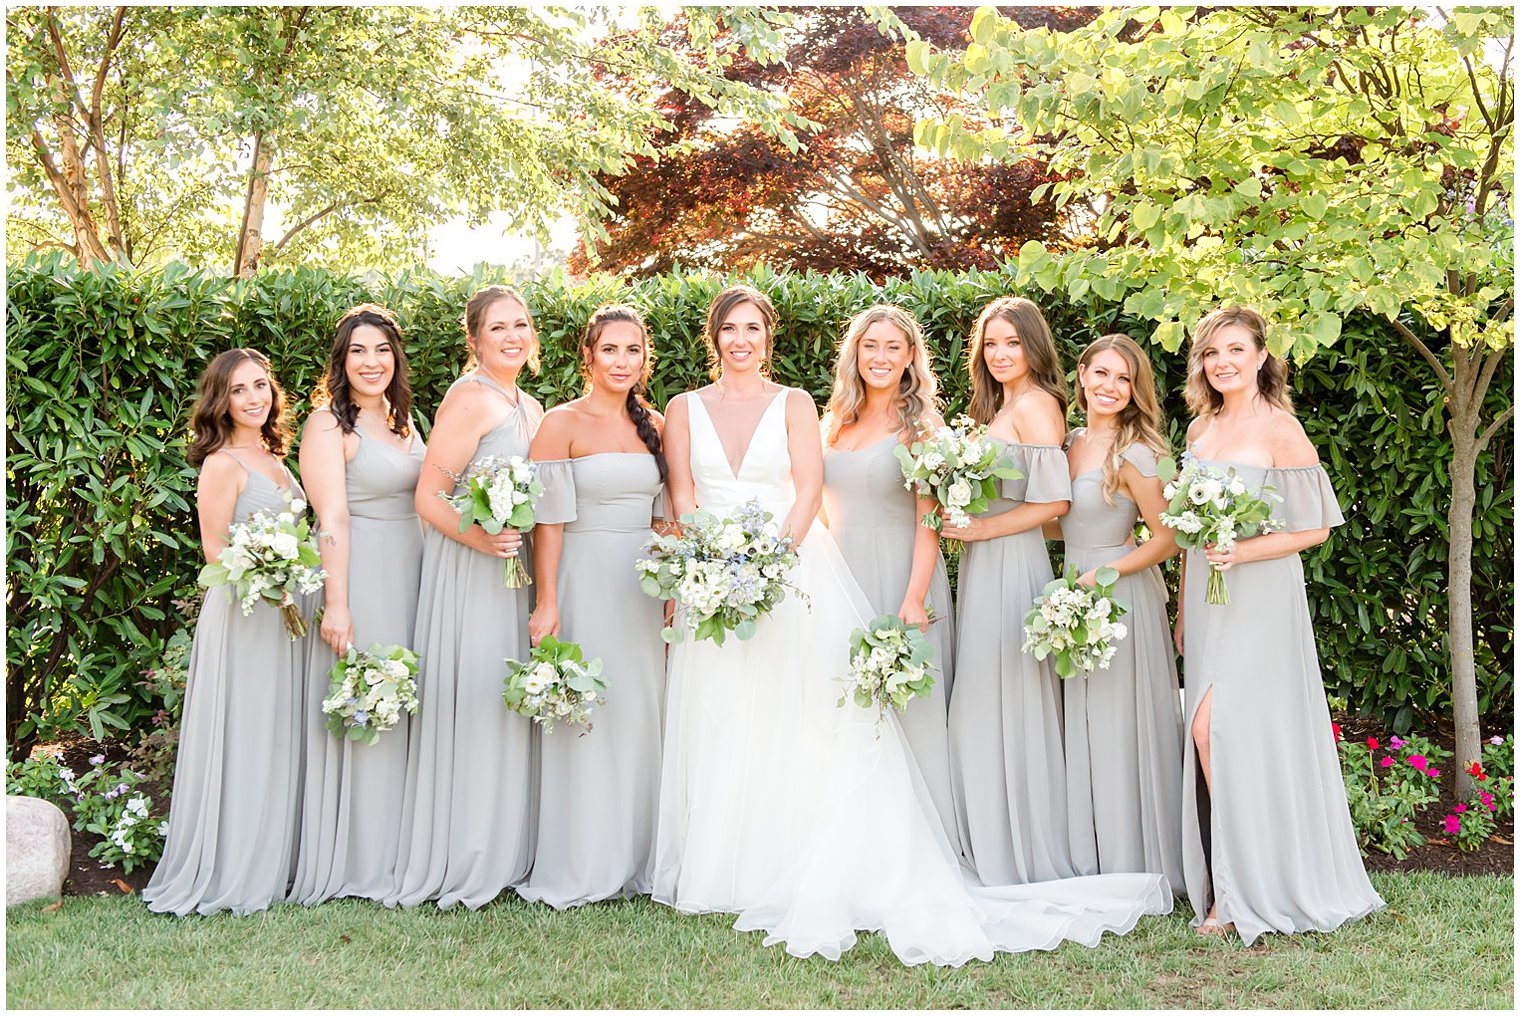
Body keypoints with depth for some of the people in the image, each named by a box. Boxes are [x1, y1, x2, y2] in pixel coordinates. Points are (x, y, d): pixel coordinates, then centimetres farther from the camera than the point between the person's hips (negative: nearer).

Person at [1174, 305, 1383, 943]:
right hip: (1207, 598, 6)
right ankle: (1228, 883, 12)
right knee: (1213, 733, 4)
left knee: (1215, 726, -14)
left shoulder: (1280, 429, -9)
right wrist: (1184, 609, 17)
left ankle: (1243, 891, -3)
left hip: (1259, 597, -6)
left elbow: (1316, 529, -8)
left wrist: (1242, 552, -20)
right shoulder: (1201, 427, 11)